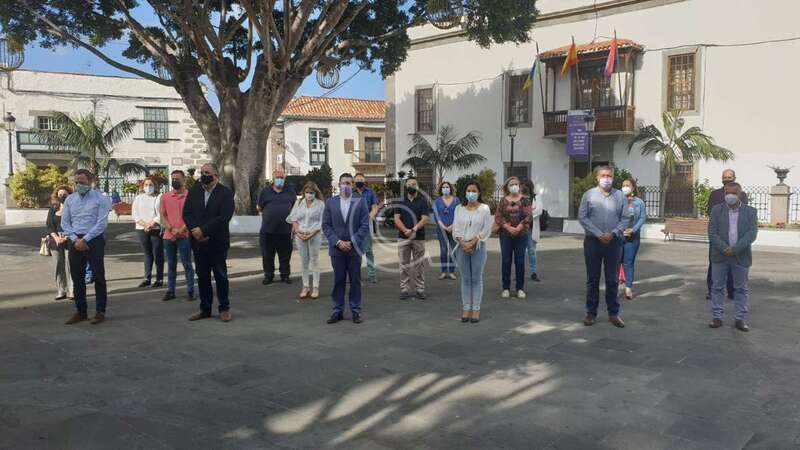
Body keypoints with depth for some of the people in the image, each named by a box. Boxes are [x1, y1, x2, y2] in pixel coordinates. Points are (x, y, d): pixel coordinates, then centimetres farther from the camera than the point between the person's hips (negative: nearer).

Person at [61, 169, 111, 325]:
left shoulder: (100, 199, -4)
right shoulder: (70, 199, 11)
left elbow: (102, 223, -11)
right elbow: (65, 223, 8)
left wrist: (85, 239, -14)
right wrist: (75, 239, -6)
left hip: (94, 241, -5)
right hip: (75, 242, 5)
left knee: (98, 277, -1)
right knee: (77, 278, 9)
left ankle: (100, 312, 7)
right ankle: (80, 312, 19)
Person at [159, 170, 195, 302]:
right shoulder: (165, 197, 10)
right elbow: (163, 216, 8)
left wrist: (181, 230, -12)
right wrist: (171, 229, -8)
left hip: (184, 236, -4)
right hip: (169, 236, 4)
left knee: (187, 264, -2)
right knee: (171, 265, 10)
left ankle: (190, 291, 3)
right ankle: (170, 291, 16)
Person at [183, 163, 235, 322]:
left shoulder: (225, 192, -7)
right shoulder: (194, 191, 8)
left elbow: (224, 217, -16)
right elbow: (186, 213, 2)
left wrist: (203, 230, -19)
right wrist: (194, 230, -15)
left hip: (217, 242, -4)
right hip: (198, 242, 4)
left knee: (221, 276, 5)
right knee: (202, 276, 10)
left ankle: (224, 308, 15)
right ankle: (205, 308, 20)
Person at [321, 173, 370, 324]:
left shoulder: (360, 202, 1)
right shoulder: (330, 202, 5)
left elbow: (365, 225, -3)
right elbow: (326, 225, 2)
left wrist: (352, 242, -12)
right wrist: (338, 242, -9)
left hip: (354, 248, -1)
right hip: (336, 248, 1)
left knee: (355, 281, 5)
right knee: (338, 281, 6)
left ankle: (356, 311, 13)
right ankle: (338, 311, 14)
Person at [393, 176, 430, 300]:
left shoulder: (422, 201, 4)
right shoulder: (401, 202, 9)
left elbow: (424, 218, -5)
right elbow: (396, 219, 0)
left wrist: (414, 229, -18)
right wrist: (406, 230, -15)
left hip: (419, 237, -1)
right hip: (403, 237, 1)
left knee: (419, 264, 3)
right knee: (404, 264, 2)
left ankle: (420, 289, 9)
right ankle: (404, 289, 7)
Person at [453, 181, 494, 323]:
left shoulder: (484, 208, 0)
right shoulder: (459, 209, 8)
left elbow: (486, 230, -5)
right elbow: (456, 229, 3)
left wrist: (472, 243, -13)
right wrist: (463, 244, -12)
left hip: (478, 247, -2)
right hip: (462, 247, 2)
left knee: (476, 279, 1)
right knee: (465, 279, 4)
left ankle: (476, 309, 4)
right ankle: (466, 309, 8)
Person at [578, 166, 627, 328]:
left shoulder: (620, 196, 4)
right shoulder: (589, 194, -1)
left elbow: (624, 218, 3)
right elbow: (582, 217, -5)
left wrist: (613, 233, -12)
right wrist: (599, 234, -12)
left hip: (613, 242, 1)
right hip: (593, 241, -1)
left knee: (612, 279, 6)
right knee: (592, 279, 6)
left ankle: (613, 313, 15)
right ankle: (591, 312, 15)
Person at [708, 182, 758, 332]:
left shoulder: (750, 212, 1)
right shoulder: (716, 210, 3)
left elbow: (751, 234, -8)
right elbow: (712, 232, -5)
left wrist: (734, 250, -17)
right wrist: (724, 249, -17)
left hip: (741, 257, -1)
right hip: (720, 256, 1)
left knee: (741, 288, 7)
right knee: (717, 287, 4)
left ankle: (740, 319, 14)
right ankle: (717, 317, 11)